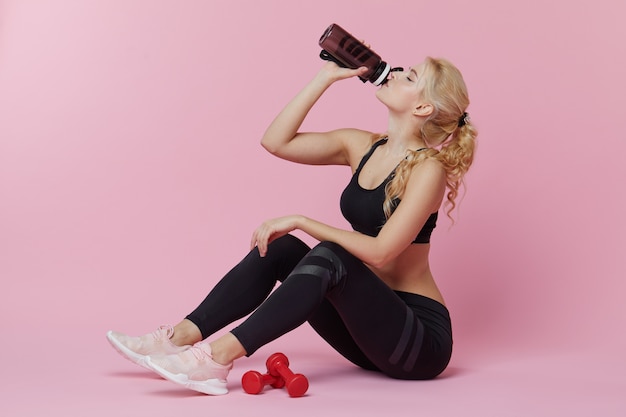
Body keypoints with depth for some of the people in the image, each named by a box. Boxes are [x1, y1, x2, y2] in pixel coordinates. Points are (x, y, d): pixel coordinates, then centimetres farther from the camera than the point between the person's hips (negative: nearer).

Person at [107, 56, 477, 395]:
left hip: (421, 336, -6)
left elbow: (380, 252, -23)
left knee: (330, 256, -31)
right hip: (369, 319, 7)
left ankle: (220, 356, -38)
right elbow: (276, 141, -1)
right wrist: (326, 77, -2)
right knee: (280, 248, -10)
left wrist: (300, 222, -22)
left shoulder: (428, 168, -14)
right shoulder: (361, 146, 7)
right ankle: (182, 336, -19)